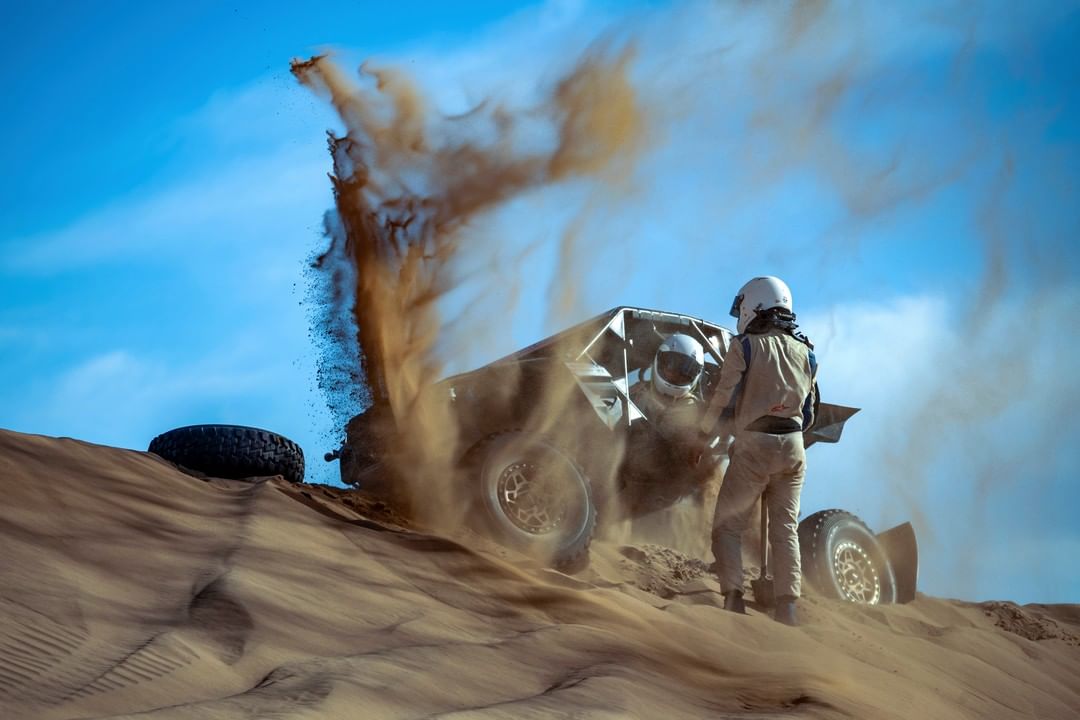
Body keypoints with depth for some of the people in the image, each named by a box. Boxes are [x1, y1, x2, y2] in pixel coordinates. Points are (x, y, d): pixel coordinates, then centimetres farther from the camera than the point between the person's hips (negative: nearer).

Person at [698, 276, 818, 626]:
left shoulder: (745, 346, -4)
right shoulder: (805, 352, 13)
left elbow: (723, 397, -6)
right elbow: (809, 409, 15)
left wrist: (704, 431, 8)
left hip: (753, 446, -5)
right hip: (793, 448, 5)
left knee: (727, 525, 2)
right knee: (785, 528, 8)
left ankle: (733, 597, -12)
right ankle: (787, 606, 1)